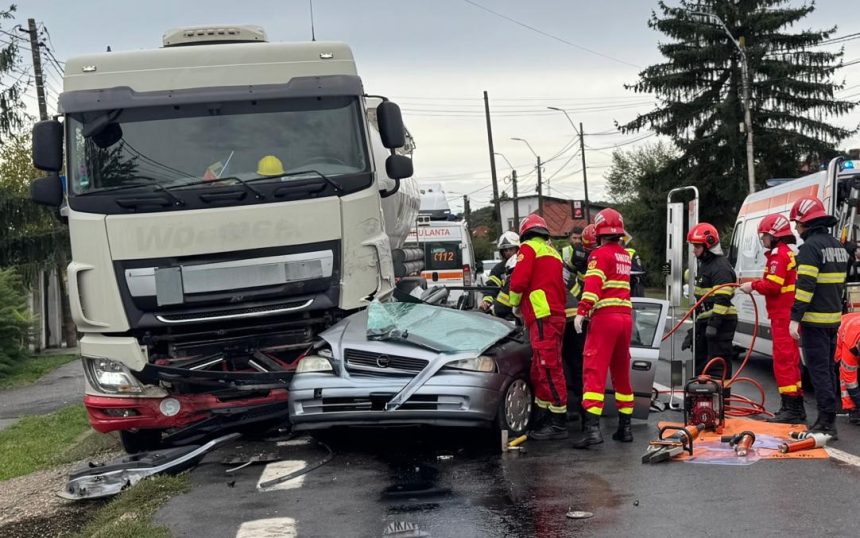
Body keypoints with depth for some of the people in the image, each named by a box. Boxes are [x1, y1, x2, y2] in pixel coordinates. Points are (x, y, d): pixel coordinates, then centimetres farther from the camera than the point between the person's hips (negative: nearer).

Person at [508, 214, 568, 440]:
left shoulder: (529, 248, -2)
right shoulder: (553, 253, 23)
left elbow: (519, 279, -13)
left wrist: (515, 304, 5)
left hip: (543, 318, -9)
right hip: (556, 316, 9)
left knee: (549, 371, -10)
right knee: (540, 372, 15)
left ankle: (559, 423, -11)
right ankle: (544, 421, 20)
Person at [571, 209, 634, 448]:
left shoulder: (600, 254, -5)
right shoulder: (626, 256, 17)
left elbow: (593, 285, -18)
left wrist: (582, 312, -23)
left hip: (604, 317, -7)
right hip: (626, 316, 7)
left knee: (594, 372, -11)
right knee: (622, 374, 15)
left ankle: (592, 428, -21)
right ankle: (625, 427, 22)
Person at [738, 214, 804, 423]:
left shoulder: (779, 254, -13)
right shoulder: (789, 254, 19)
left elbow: (772, 285, -21)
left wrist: (753, 285, -6)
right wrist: (755, 284, 10)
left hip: (782, 317, -11)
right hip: (788, 316, 11)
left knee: (783, 361, -9)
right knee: (790, 361, 15)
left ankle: (790, 408, -10)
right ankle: (796, 409, 21)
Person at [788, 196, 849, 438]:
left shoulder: (810, 246, -15)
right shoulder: (837, 246, 14)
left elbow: (805, 285, -22)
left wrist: (795, 318, -22)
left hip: (815, 320, -9)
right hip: (833, 318, 9)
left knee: (819, 371, -6)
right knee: (828, 369, 15)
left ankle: (826, 422, -7)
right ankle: (828, 420, 20)